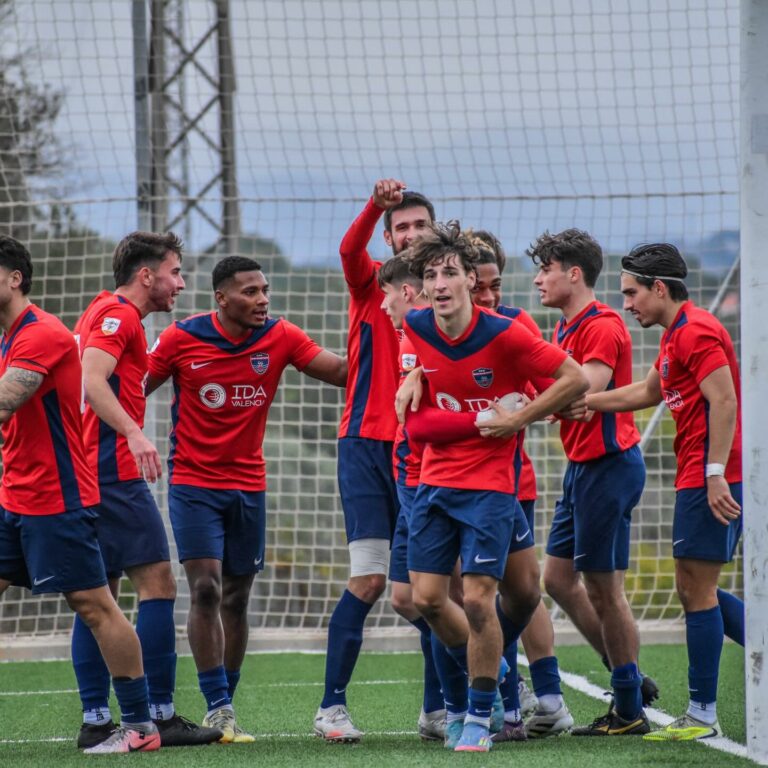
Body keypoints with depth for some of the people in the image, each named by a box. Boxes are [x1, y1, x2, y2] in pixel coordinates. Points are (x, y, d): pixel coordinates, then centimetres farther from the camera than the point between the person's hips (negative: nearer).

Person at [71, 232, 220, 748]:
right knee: (158, 584, -9)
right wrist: (134, 434, -31)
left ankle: (96, 720, 7)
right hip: (116, 471, -10)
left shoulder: (104, 312, 20)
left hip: (90, 472, 10)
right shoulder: (119, 315, -9)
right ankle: (161, 716, -11)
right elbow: (92, 381, -23)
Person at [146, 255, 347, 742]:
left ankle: (222, 710, 16)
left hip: (248, 486, 3)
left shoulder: (280, 338, -4)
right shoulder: (182, 338, -10)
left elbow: (342, 371, -5)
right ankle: (219, 708, -9)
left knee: (236, 600, 7)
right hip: (193, 485, -3)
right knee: (206, 591, -14)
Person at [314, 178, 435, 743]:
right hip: (367, 443, -3)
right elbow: (350, 250, -20)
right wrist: (375, 206, -38)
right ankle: (333, 706, -4)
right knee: (369, 579, -10)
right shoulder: (373, 283, 3)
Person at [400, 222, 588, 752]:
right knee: (427, 597, 1)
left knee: (478, 599, -9)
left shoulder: (504, 335, -16)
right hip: (435, 482, 5)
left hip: (490, 484, -5)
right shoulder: (414, 330, -2)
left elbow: (576, 379, -12)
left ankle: (480, 718, 6)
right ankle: (485, 666, 29)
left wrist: (518, 419, -13)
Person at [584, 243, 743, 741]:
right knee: (695, 589, 12)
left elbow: (724, 401, -21)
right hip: (698, 476, 10)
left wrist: (716, 473, -25)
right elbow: (648, 392, 33)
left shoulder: (696, 331, -13)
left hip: (711, 479, -10)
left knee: (697, 589, -6)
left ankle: (703, 715, -2)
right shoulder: (678, 334, 19)